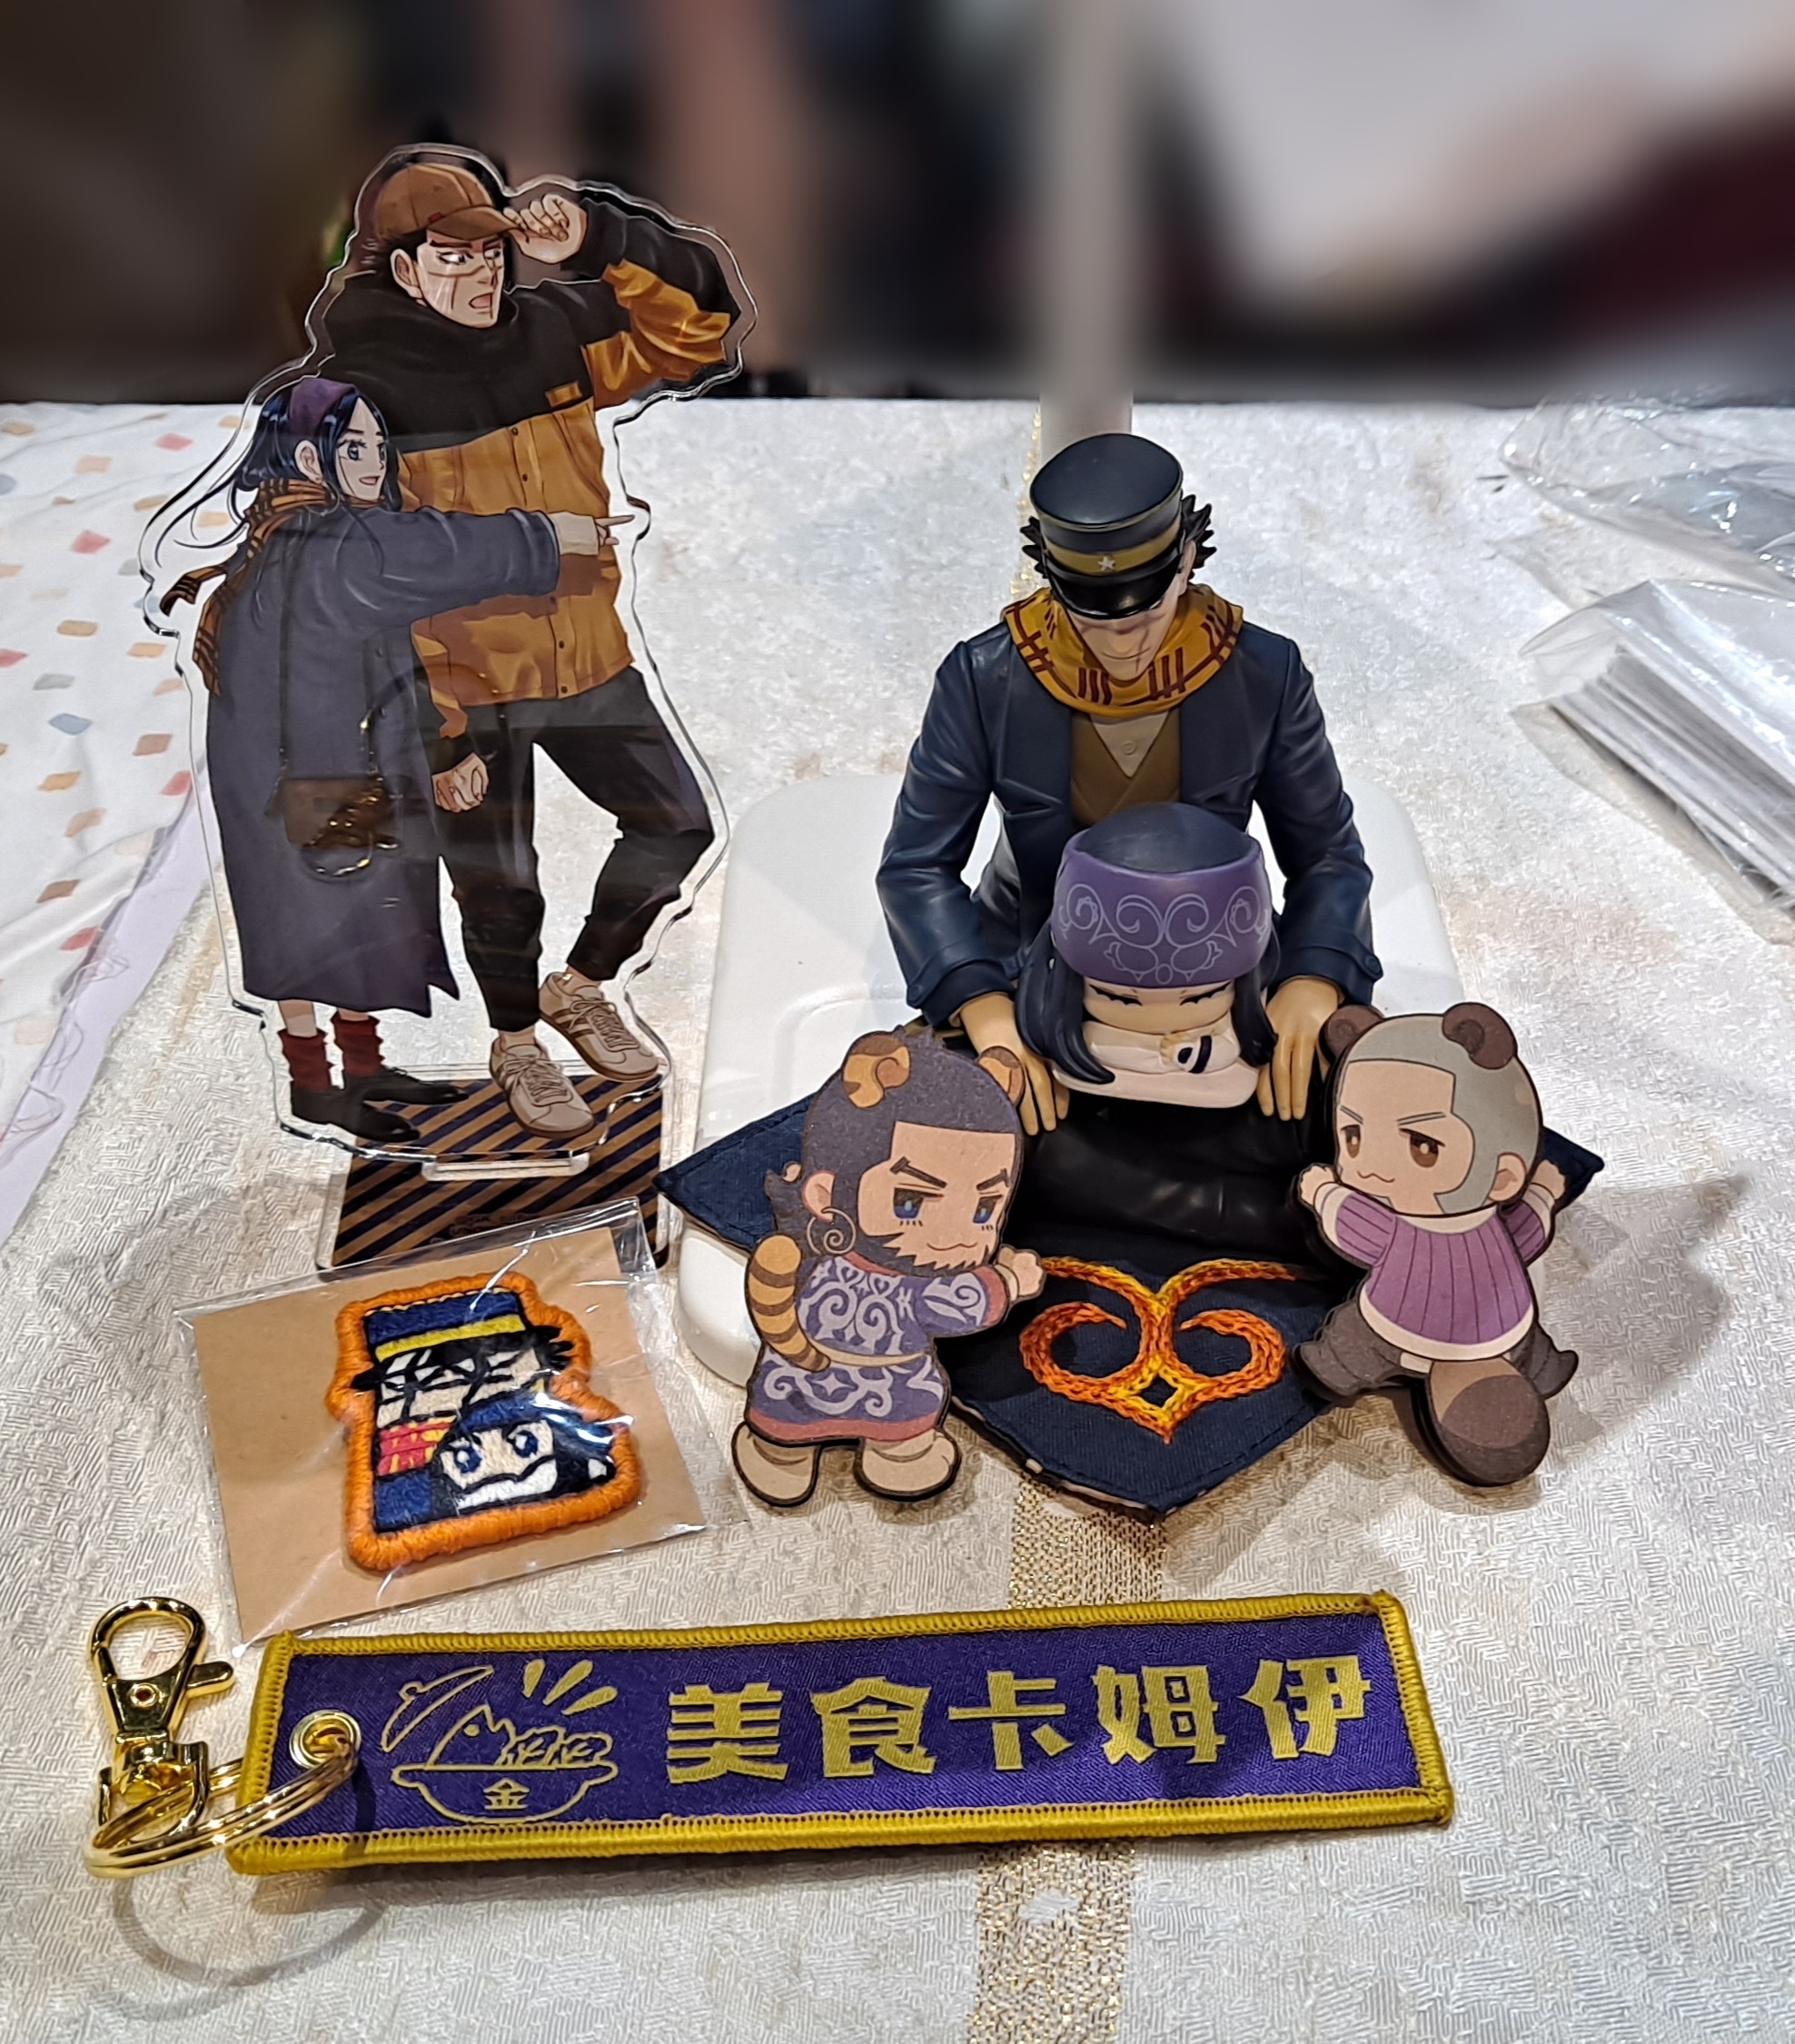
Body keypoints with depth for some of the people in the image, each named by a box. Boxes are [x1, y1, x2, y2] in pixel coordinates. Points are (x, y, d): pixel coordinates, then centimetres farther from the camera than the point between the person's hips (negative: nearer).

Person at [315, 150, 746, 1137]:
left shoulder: (552, 329, 1)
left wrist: (599, 240, -17)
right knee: (497, 881, 7)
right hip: (467, 684, -5)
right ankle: (516, 1043, 37)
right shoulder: (360, 381, -12)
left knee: (677, 824, 9)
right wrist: (431, 732, -15)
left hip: (588, 657, 5)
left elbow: (699, 319, -1)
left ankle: (578, 985, 34)